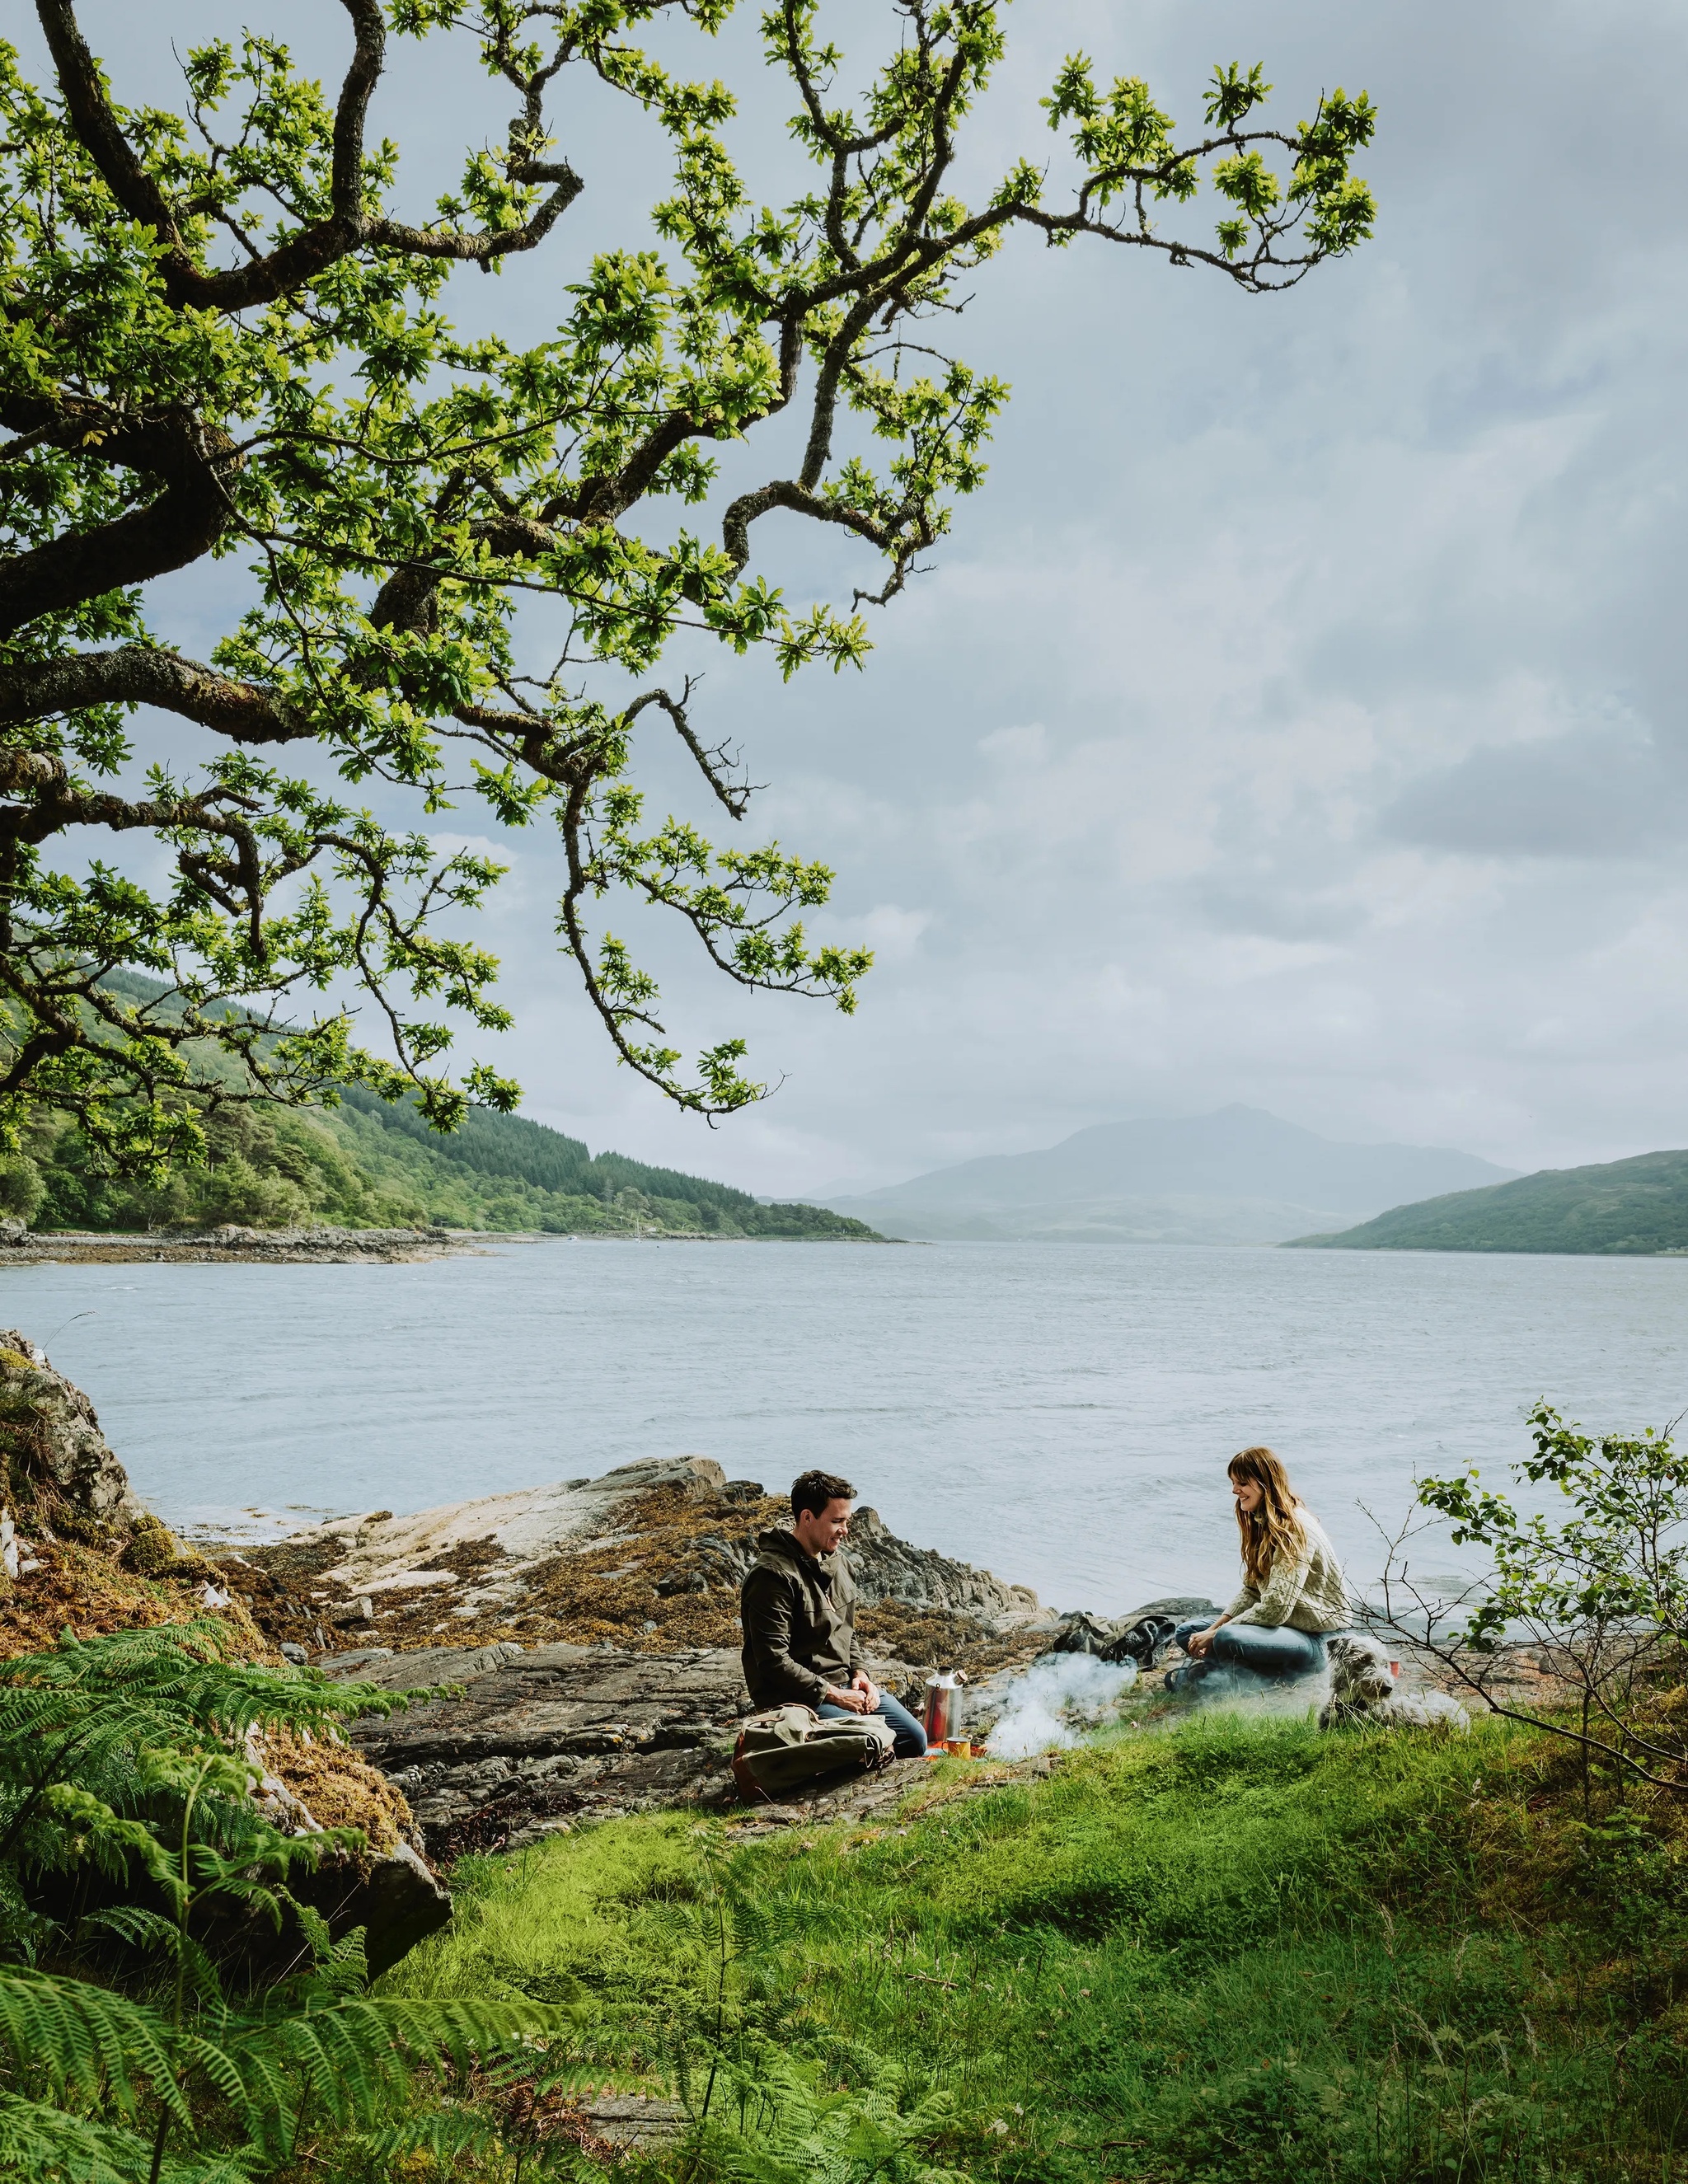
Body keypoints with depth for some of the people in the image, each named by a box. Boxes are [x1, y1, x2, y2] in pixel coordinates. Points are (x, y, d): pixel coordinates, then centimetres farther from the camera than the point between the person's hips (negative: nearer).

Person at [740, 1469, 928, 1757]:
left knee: (914, 1739, 2)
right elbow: (773, 1662, -22)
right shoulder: (773, 1575, -20)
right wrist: (833, 1695, -19)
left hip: (845, 1685, 9)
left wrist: (859, 1673, 3)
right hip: (797, 1697, -9)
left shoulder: (835, 1560, 10)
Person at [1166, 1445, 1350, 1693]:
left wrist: (1215, 1634, -18)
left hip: (1319, 1639, -9)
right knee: (1186, 1633, 5)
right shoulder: (1260, 1524, 8)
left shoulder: (1295, 1529, -21)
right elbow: (1251, 1591, 9)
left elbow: (1276, 1608, -25)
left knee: (1229, 1639, -33)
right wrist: (1214, 1628, -5)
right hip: (1282, 1626, 9)